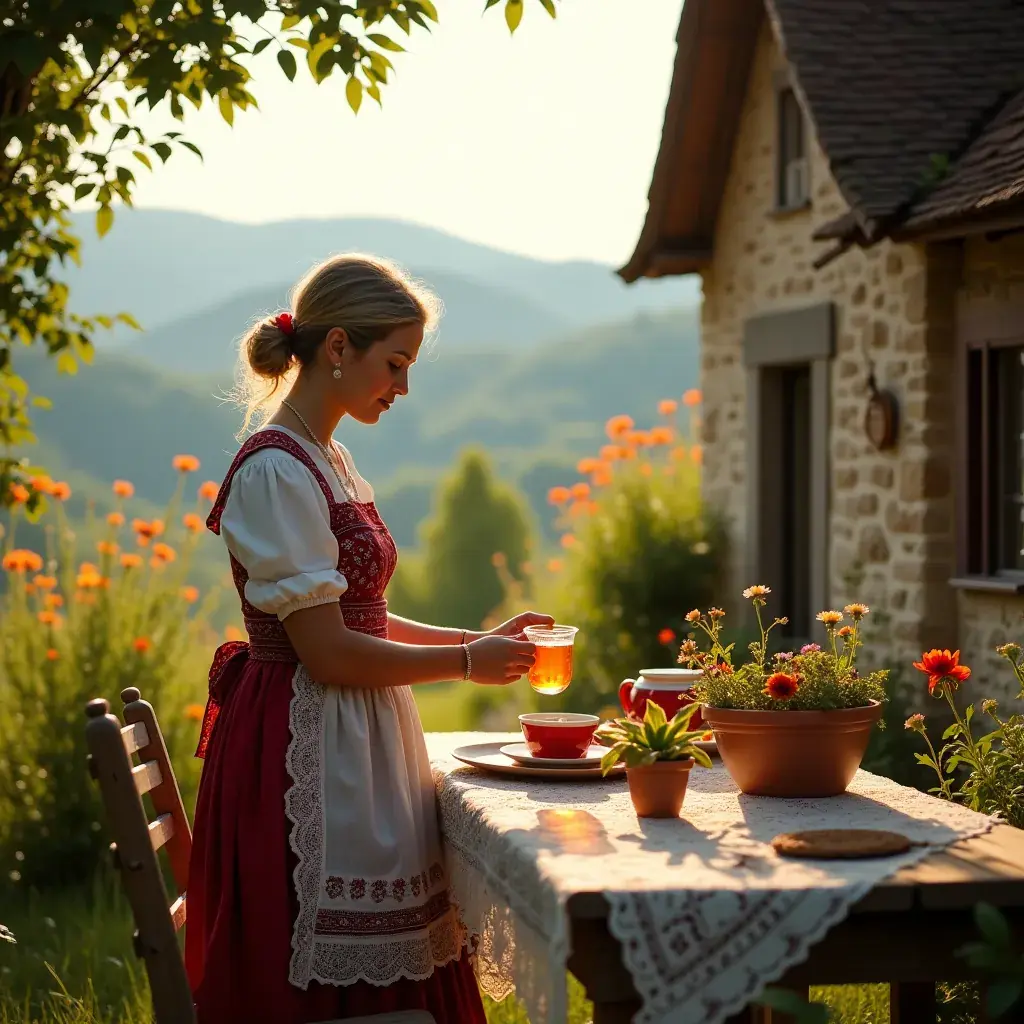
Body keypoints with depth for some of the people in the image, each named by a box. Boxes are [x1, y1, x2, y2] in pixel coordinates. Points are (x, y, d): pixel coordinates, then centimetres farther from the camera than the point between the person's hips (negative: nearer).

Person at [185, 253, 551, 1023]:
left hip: (360, 749, 9)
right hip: (308, 750, -9)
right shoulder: (277, 472, -16)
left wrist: (480, 639, 10)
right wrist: (466, 663, -8)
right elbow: (327, 650, -18)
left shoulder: (328, 461, 14)